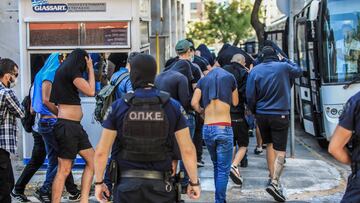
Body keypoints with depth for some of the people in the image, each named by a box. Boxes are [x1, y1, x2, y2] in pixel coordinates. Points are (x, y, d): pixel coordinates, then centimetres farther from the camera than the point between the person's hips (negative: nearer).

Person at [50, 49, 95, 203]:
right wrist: (90, 69, -2)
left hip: (75, 126, 10)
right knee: (64, 170, -8)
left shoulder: (64, 71, 17)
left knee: (92, 160, 11)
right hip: (67, 126, -10)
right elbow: (91, 91, -12)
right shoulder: (72, 70, -11)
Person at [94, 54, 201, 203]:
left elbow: (101, 152, -4)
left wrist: (98, 182, 8)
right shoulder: (173, 107, -3)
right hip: (160, 185, 0)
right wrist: (194, 182, 6)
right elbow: (188, 150, -4)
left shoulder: (118, 107, -4)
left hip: (127, 185, 0)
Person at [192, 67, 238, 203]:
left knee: (216, 165, 20)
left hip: (207, 129, 3)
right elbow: (235, 102, 14)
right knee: (223, 169, 0)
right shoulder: (229, 77, 7)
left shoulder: (203, 80, 11)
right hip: (224, 128, -3)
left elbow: (194, 103, -1)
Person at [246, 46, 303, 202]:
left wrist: (254, 111, 14)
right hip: (280, 115, -3)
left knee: (269, 145, 22)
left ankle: (272, 176, 27)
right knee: (280, 150, -3)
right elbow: (298, 71, 15)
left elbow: (250, 96, -2)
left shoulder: (255, 71, -3)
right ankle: (274, 182, -19)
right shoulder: (283, 67, -6)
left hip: (261, 115, 3)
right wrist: (284, 60, 24)